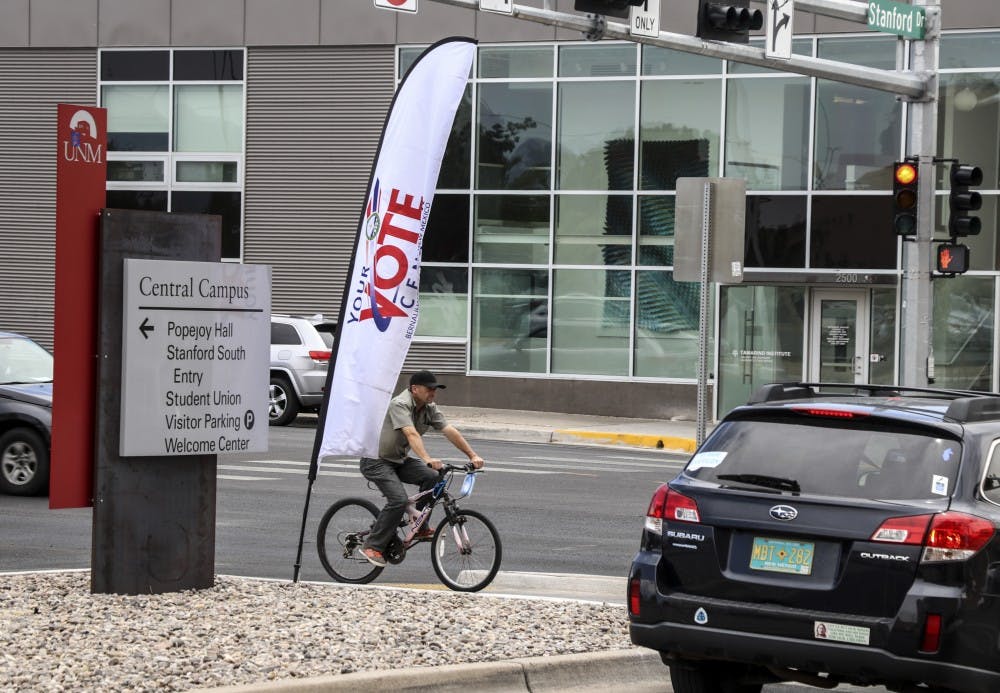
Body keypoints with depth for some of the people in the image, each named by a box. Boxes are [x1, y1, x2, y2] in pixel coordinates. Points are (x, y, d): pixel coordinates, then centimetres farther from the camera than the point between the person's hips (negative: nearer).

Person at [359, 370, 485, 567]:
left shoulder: (429, 409, 0)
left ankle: (420, 528, 0)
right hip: (376, 460, -8)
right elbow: (411, 434, -39)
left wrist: (473, 456, -13)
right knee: (399, 500, -25)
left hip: (399, 460, 8)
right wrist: (427, 459, -52)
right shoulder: (400, 405, -24)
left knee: (432, 477, -14)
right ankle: (372, 547, -15)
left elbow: (450, 431, -4)